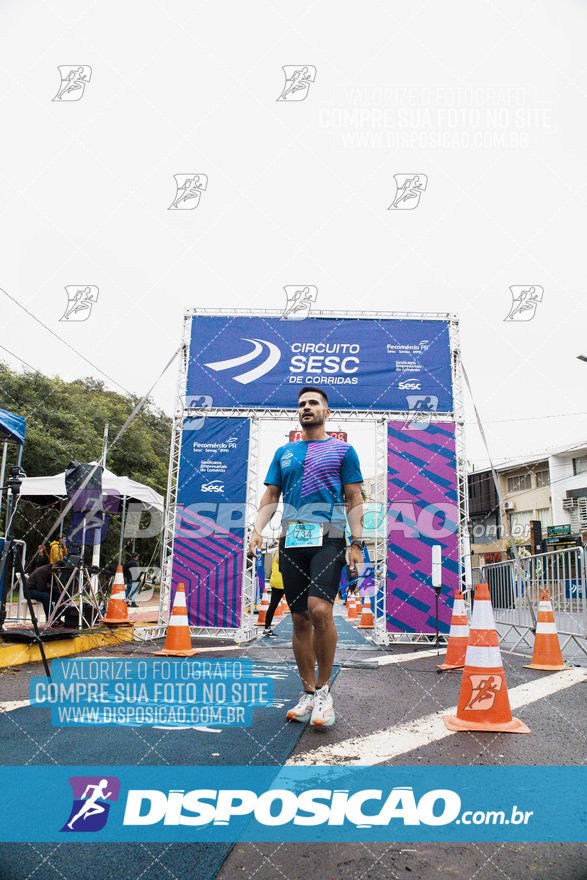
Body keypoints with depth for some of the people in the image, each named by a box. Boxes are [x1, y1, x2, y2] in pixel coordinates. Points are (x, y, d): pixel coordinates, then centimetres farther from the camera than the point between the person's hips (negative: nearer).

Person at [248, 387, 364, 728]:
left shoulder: (342, 450, 9)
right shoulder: (284, 453, 19)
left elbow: (354, 501, 5)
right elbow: (270, 497, 17)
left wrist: (357, 543, -5)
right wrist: (258, 528, 0)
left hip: (328, 538, -4)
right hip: (292, 540, 4)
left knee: (319, 609, -21)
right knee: (300, 619, 6)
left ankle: (325, 689, -3)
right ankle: (309, 693, 18)